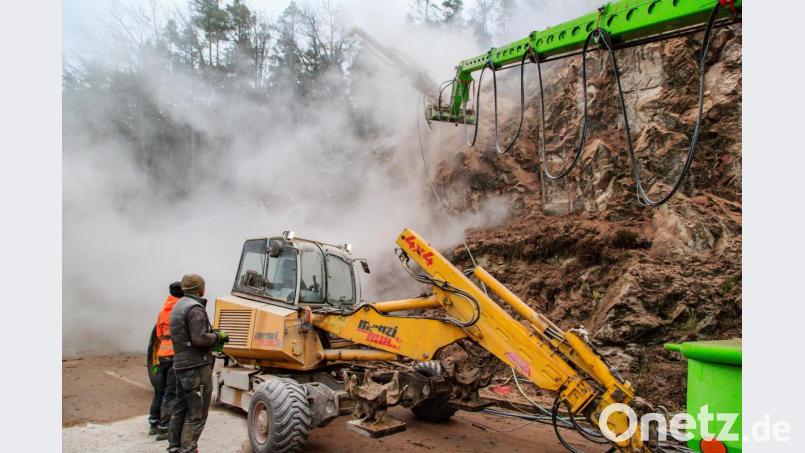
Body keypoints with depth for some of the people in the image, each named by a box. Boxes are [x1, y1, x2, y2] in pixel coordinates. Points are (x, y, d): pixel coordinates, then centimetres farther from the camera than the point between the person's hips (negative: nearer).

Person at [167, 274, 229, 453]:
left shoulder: (179, 306, 16)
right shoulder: (195, 308, -15)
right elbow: (200, 339, -23)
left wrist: (213, 336, 14)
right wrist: (218, 336, -7)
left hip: (181, 364, 10)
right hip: (197, 366, -10)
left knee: (181, 408, 17)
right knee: (197, 413, -3)